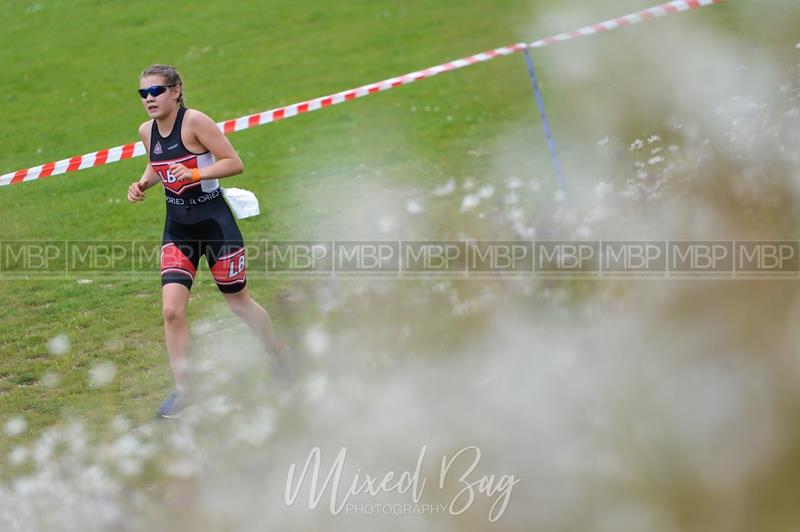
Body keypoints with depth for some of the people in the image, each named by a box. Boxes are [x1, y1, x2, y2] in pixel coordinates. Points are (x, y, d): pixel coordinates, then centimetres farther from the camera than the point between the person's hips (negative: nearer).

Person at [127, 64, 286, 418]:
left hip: (214, 222, -5)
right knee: (172, 309, -9)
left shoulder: (194, 121, -17)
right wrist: (143, 183, 0)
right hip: (177, 227, 5)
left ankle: (281, 358, 37)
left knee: (239, 302, 11)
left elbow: (234, 163, -16)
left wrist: (194, 173, -28)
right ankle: (181, 389, 1)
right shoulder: (147, 131, 2)